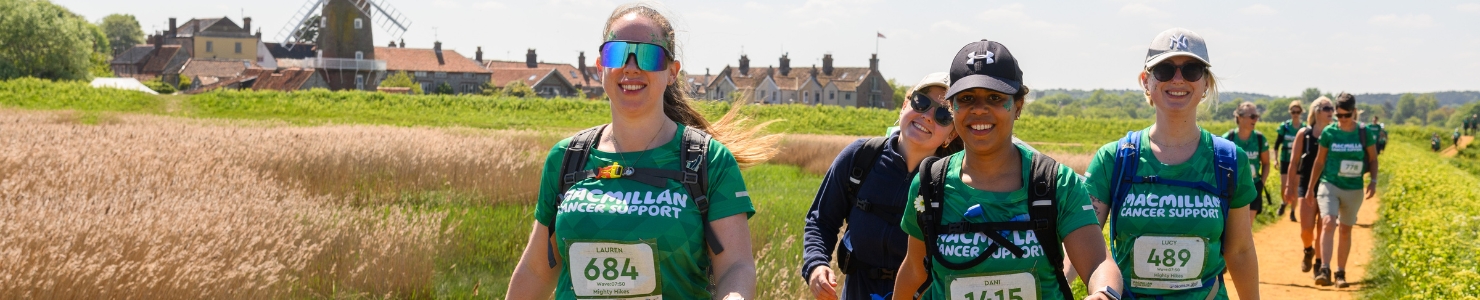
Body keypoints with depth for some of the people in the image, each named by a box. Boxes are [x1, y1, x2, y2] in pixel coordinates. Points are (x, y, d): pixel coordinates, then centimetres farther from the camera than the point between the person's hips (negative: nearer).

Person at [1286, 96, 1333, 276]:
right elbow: (1294, 162, 5)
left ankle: (1319, 264, 16)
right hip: (1306, 185, 0)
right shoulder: (1303, 134, 1)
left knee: (1323, 229, 1)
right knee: (1306, 229, -5)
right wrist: (1289, 185, 2)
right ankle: (1308, 251, 27)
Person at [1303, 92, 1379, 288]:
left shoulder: (1364, 133, -3)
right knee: (1328, 223, -21)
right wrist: (1311, 188, 8)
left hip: (1354, 189, 1)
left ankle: (1340, 273, 23)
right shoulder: (1328, 132, -3)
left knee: (1346, 230, 10)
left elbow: (1373, 159, 9)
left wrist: (1374, 181, -7)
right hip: (1330, 185, -1)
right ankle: (1325, 270, -27)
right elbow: (1320, 161, 6)